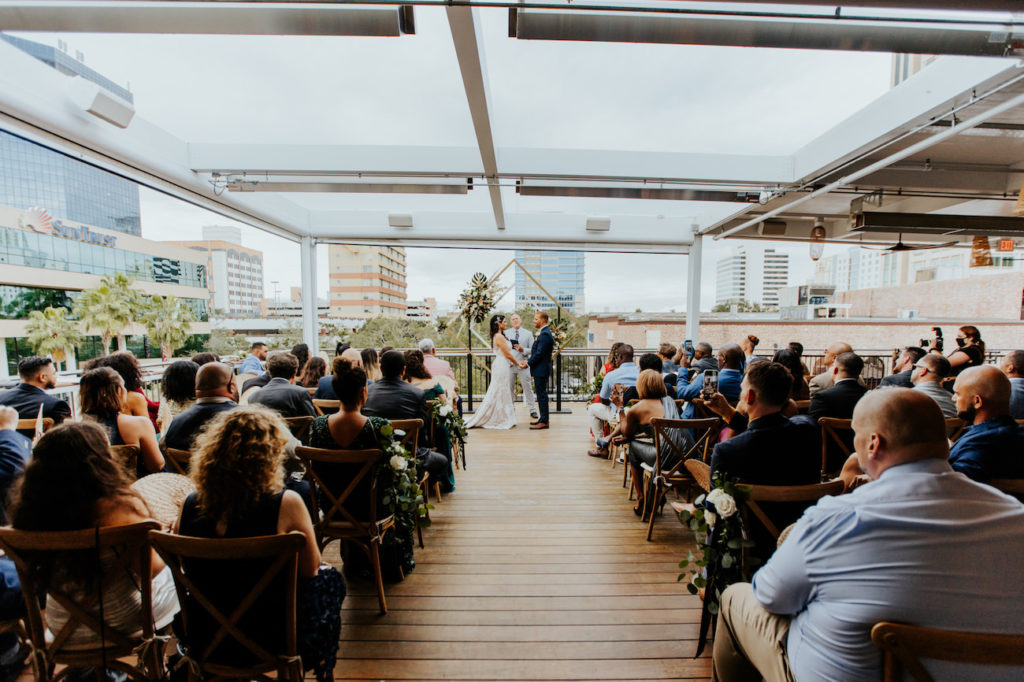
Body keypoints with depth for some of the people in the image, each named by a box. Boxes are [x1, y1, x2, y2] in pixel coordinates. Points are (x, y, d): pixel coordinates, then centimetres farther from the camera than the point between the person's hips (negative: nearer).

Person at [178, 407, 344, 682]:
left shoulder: (191, 504, -15)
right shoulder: (285, 504, -28)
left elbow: (194, 571, 5)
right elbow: (310, 569, -12)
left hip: (203, 639, 5)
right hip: (264, 640, -4)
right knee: (330, 579, 22)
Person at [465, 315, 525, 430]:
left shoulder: (500, 336, 14)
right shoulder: (499, 336, -16)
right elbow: (508, 354, -14)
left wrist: (517, 362, 13)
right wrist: (518, 363, -1)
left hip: (503, 366, 10)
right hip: (501, 367, -10)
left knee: (504, 394, 13)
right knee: (499, 394, -2)